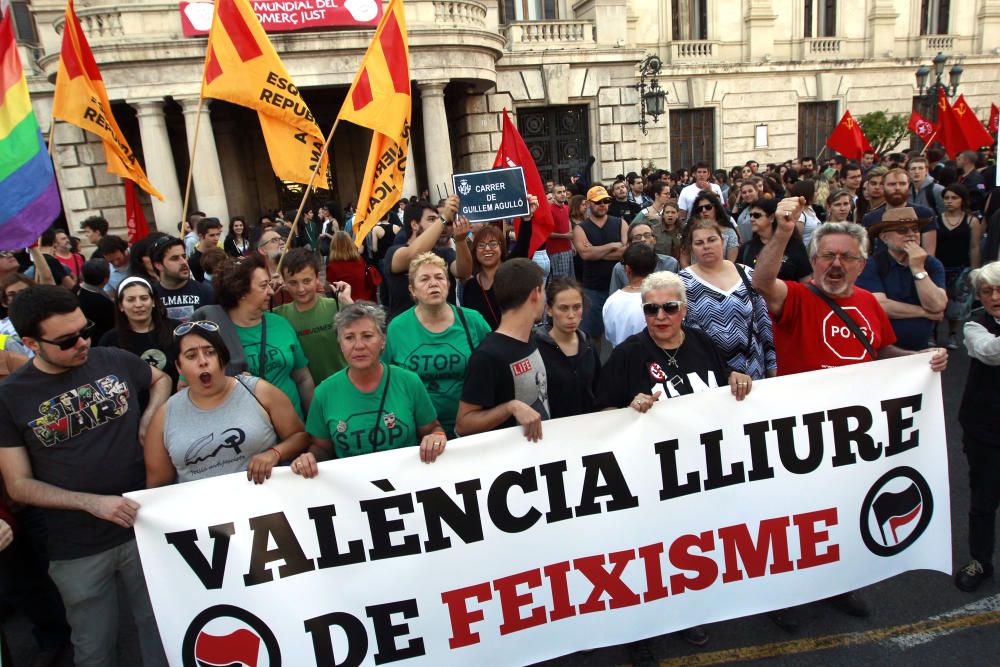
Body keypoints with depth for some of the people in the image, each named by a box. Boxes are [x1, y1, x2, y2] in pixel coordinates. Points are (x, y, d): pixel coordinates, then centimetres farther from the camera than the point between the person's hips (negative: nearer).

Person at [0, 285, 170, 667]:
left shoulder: (116, 361, -6)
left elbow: (161, 380, 17)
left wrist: (149, 419, -3)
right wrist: (92, 503, -19)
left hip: (145, 525, 1)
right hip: (76, 549, -1)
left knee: (162, 633, 17)